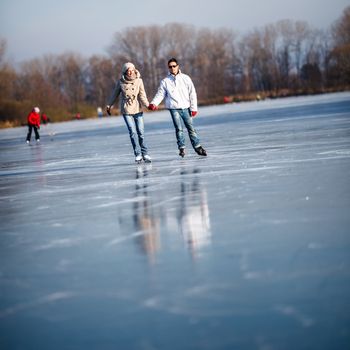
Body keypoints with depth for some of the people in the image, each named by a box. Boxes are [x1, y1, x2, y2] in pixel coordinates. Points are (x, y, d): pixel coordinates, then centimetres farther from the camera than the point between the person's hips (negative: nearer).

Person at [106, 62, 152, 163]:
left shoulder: (139, 81, -5)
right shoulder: (120, 82, -4)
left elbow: (142, 95, -10)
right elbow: (114, 94, 10)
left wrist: (147, 105, -24)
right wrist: (109, 105, 18)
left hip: (138, 110, 1)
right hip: (126, 110, -1)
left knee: (141, 133, 1)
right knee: (133, 132, -8)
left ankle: (145, 154, 11)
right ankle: (138, 154, -3)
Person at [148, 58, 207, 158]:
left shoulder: (185, 78, 5)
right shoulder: (165, 81, 4)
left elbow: (192, 93, 5)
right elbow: (160, 94, 2)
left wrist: (193, 108, 0)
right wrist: (153, 103, -16)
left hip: (185, 108, 1)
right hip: (174, 108, -1)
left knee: (191, 128, 4)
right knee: (179, 129, -5)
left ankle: (197, 147, 12)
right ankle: (181, 148, 2)